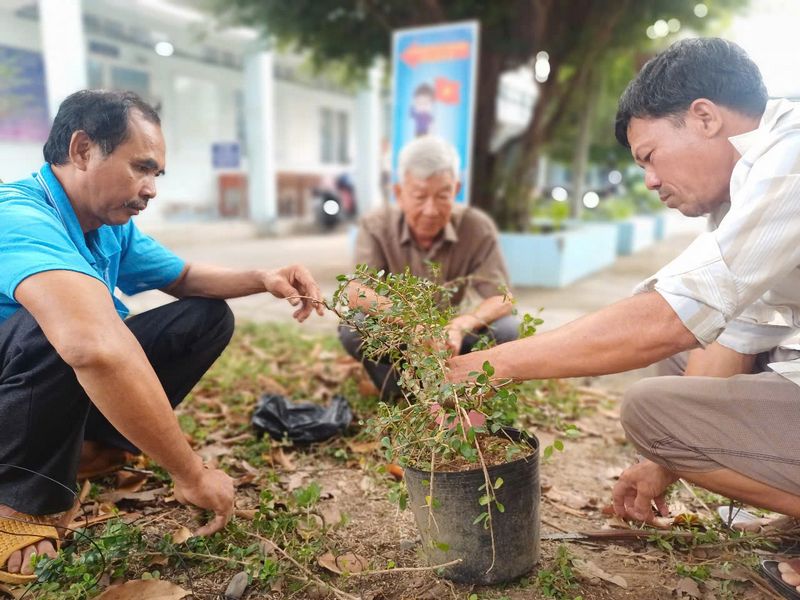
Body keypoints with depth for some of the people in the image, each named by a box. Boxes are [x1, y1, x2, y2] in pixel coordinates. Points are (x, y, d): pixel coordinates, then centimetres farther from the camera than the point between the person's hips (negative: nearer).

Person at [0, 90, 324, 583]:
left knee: (207, 317, -1)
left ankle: (90, 447, 3)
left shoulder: (112, 228, -3)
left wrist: (264, 280, -11)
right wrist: (192, 474, -43)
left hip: (62, 394, 8)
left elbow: (184, 278, 10)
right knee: (64, 334, -39)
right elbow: (96, 346, -48)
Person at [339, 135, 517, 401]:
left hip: (448, 337, 2)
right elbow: (357, 293, -31)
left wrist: (461, 326, -44)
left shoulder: (477, 227, -17)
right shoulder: (376, 226, -18)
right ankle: (397, 394, -5)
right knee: (353, 328, -32)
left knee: (507, 329, -25)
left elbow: (502, 298, -21)